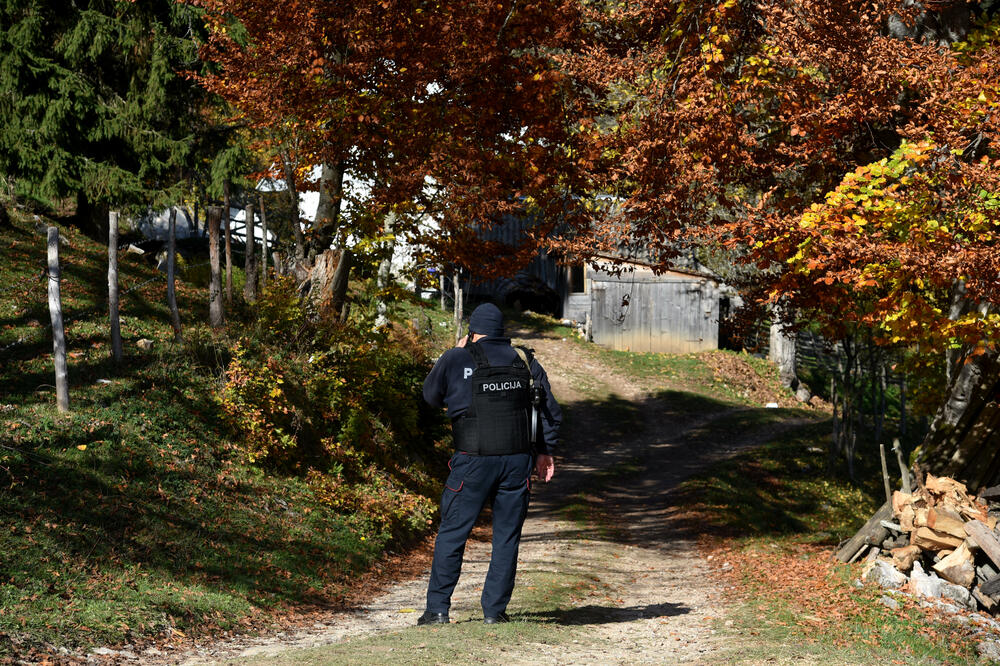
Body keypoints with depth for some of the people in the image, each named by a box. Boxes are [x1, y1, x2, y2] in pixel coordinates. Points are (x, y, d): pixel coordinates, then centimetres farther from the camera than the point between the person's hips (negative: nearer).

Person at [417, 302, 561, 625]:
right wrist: (545, 451, 21)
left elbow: (431, 395, 16)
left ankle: (438, 608, 5)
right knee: (507, 536, 9)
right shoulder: (525, 360, 9)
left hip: (473, 462, -2)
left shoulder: (456, 360, -1)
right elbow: (551, 411, 12)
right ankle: (494, 609, 9)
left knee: (452, 534, 6)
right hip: (518, 461, 3)